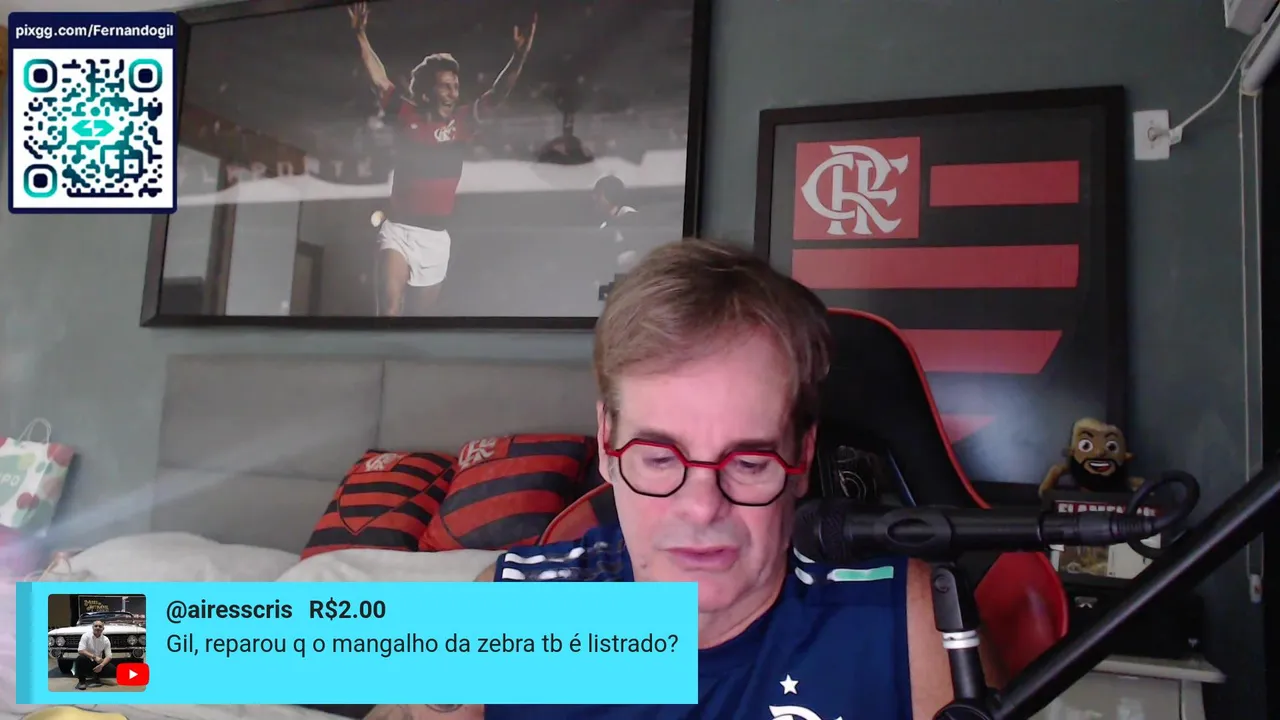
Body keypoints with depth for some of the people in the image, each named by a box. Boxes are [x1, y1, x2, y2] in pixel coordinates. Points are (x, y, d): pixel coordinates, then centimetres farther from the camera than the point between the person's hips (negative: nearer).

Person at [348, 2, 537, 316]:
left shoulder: (462, 122, 4)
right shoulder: (406, 115, 1)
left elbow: (497, 95, -3)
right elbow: (379, 78, 0)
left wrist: (520, 55, -15)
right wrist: (361, 35, -9)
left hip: (436, 235, 3)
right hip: (398, 228, -2)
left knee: (418, 312, 11)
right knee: (389, 305, -20)